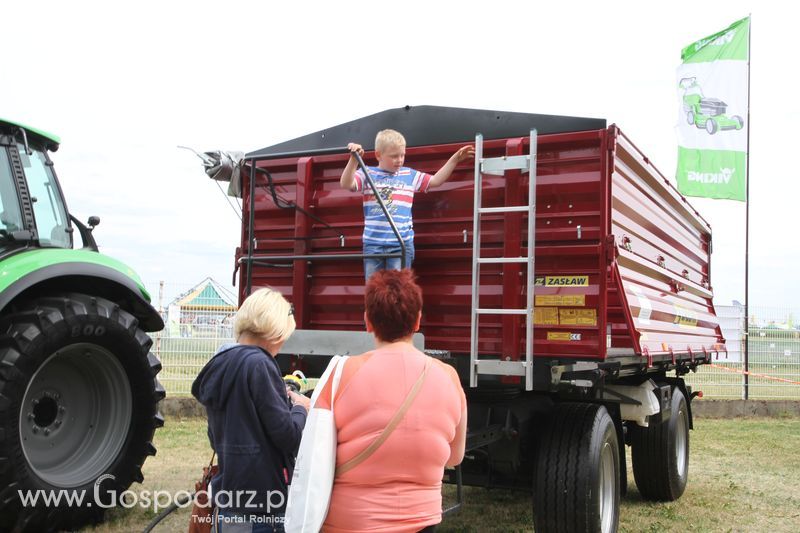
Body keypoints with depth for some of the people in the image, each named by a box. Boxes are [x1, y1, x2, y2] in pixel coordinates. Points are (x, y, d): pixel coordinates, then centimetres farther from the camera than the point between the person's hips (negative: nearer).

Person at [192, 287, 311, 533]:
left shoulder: (220, 363, 7)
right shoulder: (258, 364, -18)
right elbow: (288, 436, -19)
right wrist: (300, 408, 1)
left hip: (228, 494, 8)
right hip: (261, 500, -8)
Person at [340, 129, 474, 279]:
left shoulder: (410, 175, 10)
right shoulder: (367, 174, 4)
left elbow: (435, 181, 14)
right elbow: (346, 184, -9)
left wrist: (455, 159, 8)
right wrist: (354, 159, -21)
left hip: (401, 244, 0)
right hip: (372, 243, 0)